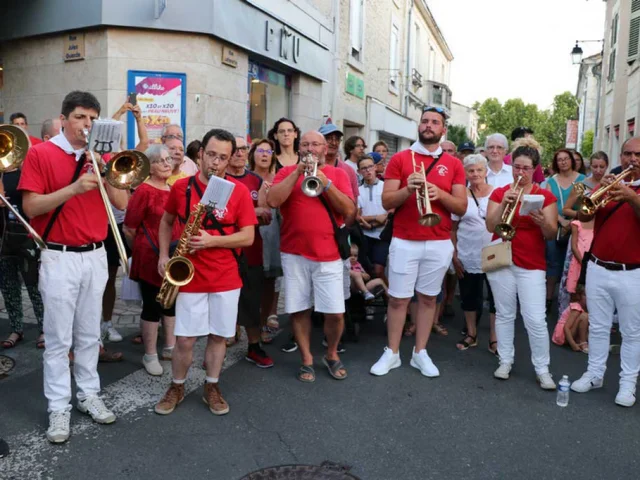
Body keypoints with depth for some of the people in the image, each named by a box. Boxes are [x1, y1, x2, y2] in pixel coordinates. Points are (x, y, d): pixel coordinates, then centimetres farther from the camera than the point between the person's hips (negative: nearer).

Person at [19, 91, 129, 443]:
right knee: (59, 338, 2)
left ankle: (89, 395, 26)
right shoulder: (40, 153, -4)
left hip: (95, 256, 4)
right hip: (59, 258, -4)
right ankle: (58, 408, 13)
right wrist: (74, 188, -23)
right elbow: (30, 207, -12)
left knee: (90, 334, 13)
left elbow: (122, 204, 2)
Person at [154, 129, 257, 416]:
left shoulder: (239, 191, -5)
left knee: (218, 336, 11)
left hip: (227, 278, 0)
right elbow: (166, 222, 15)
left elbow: (248, 237, -7)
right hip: (190, 276, 0)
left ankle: (212, 387, 29)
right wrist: (164, 255, 1)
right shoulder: (181, 187, 0)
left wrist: (212, 240, -20)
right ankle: (176, 388, 26)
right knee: (185, 338, 3)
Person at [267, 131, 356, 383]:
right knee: (299, 309, 6)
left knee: (335, 312, 0)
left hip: (328, 254, 0)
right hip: (294, 253, 1)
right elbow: (272, 200, -10)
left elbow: (348, 210, -4)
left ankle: (332, 354, 26)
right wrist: (297, 173, -12)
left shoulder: (338, 174, 7)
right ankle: (306, 359, 23)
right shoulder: (287, 171, 7)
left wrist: (325, 183, -13)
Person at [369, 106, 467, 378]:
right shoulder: (399, 159, 2)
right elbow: (386, 202, -4)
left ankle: (420, 353, 21)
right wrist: (408, 189, -21)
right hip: (404, 242, -1)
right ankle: (392, 353, 17)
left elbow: (461, 208, 2)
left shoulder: (453, 164, 7)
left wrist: (440, 194, -16)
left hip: (440, 243, 2)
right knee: (398, 298, 4)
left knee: (428, 298, 10)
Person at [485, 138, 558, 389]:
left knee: (536, 319, -5)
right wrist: (504, 204, -18)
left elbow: (552, 234, -3)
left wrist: (542, 221, -24)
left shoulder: (546, 196, 2)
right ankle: (505, 361, 19)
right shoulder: (499, 193, 4)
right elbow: (491, 226, -5)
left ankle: (542, 369, 8)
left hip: (531, 265, -1)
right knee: (504, 314, 7)